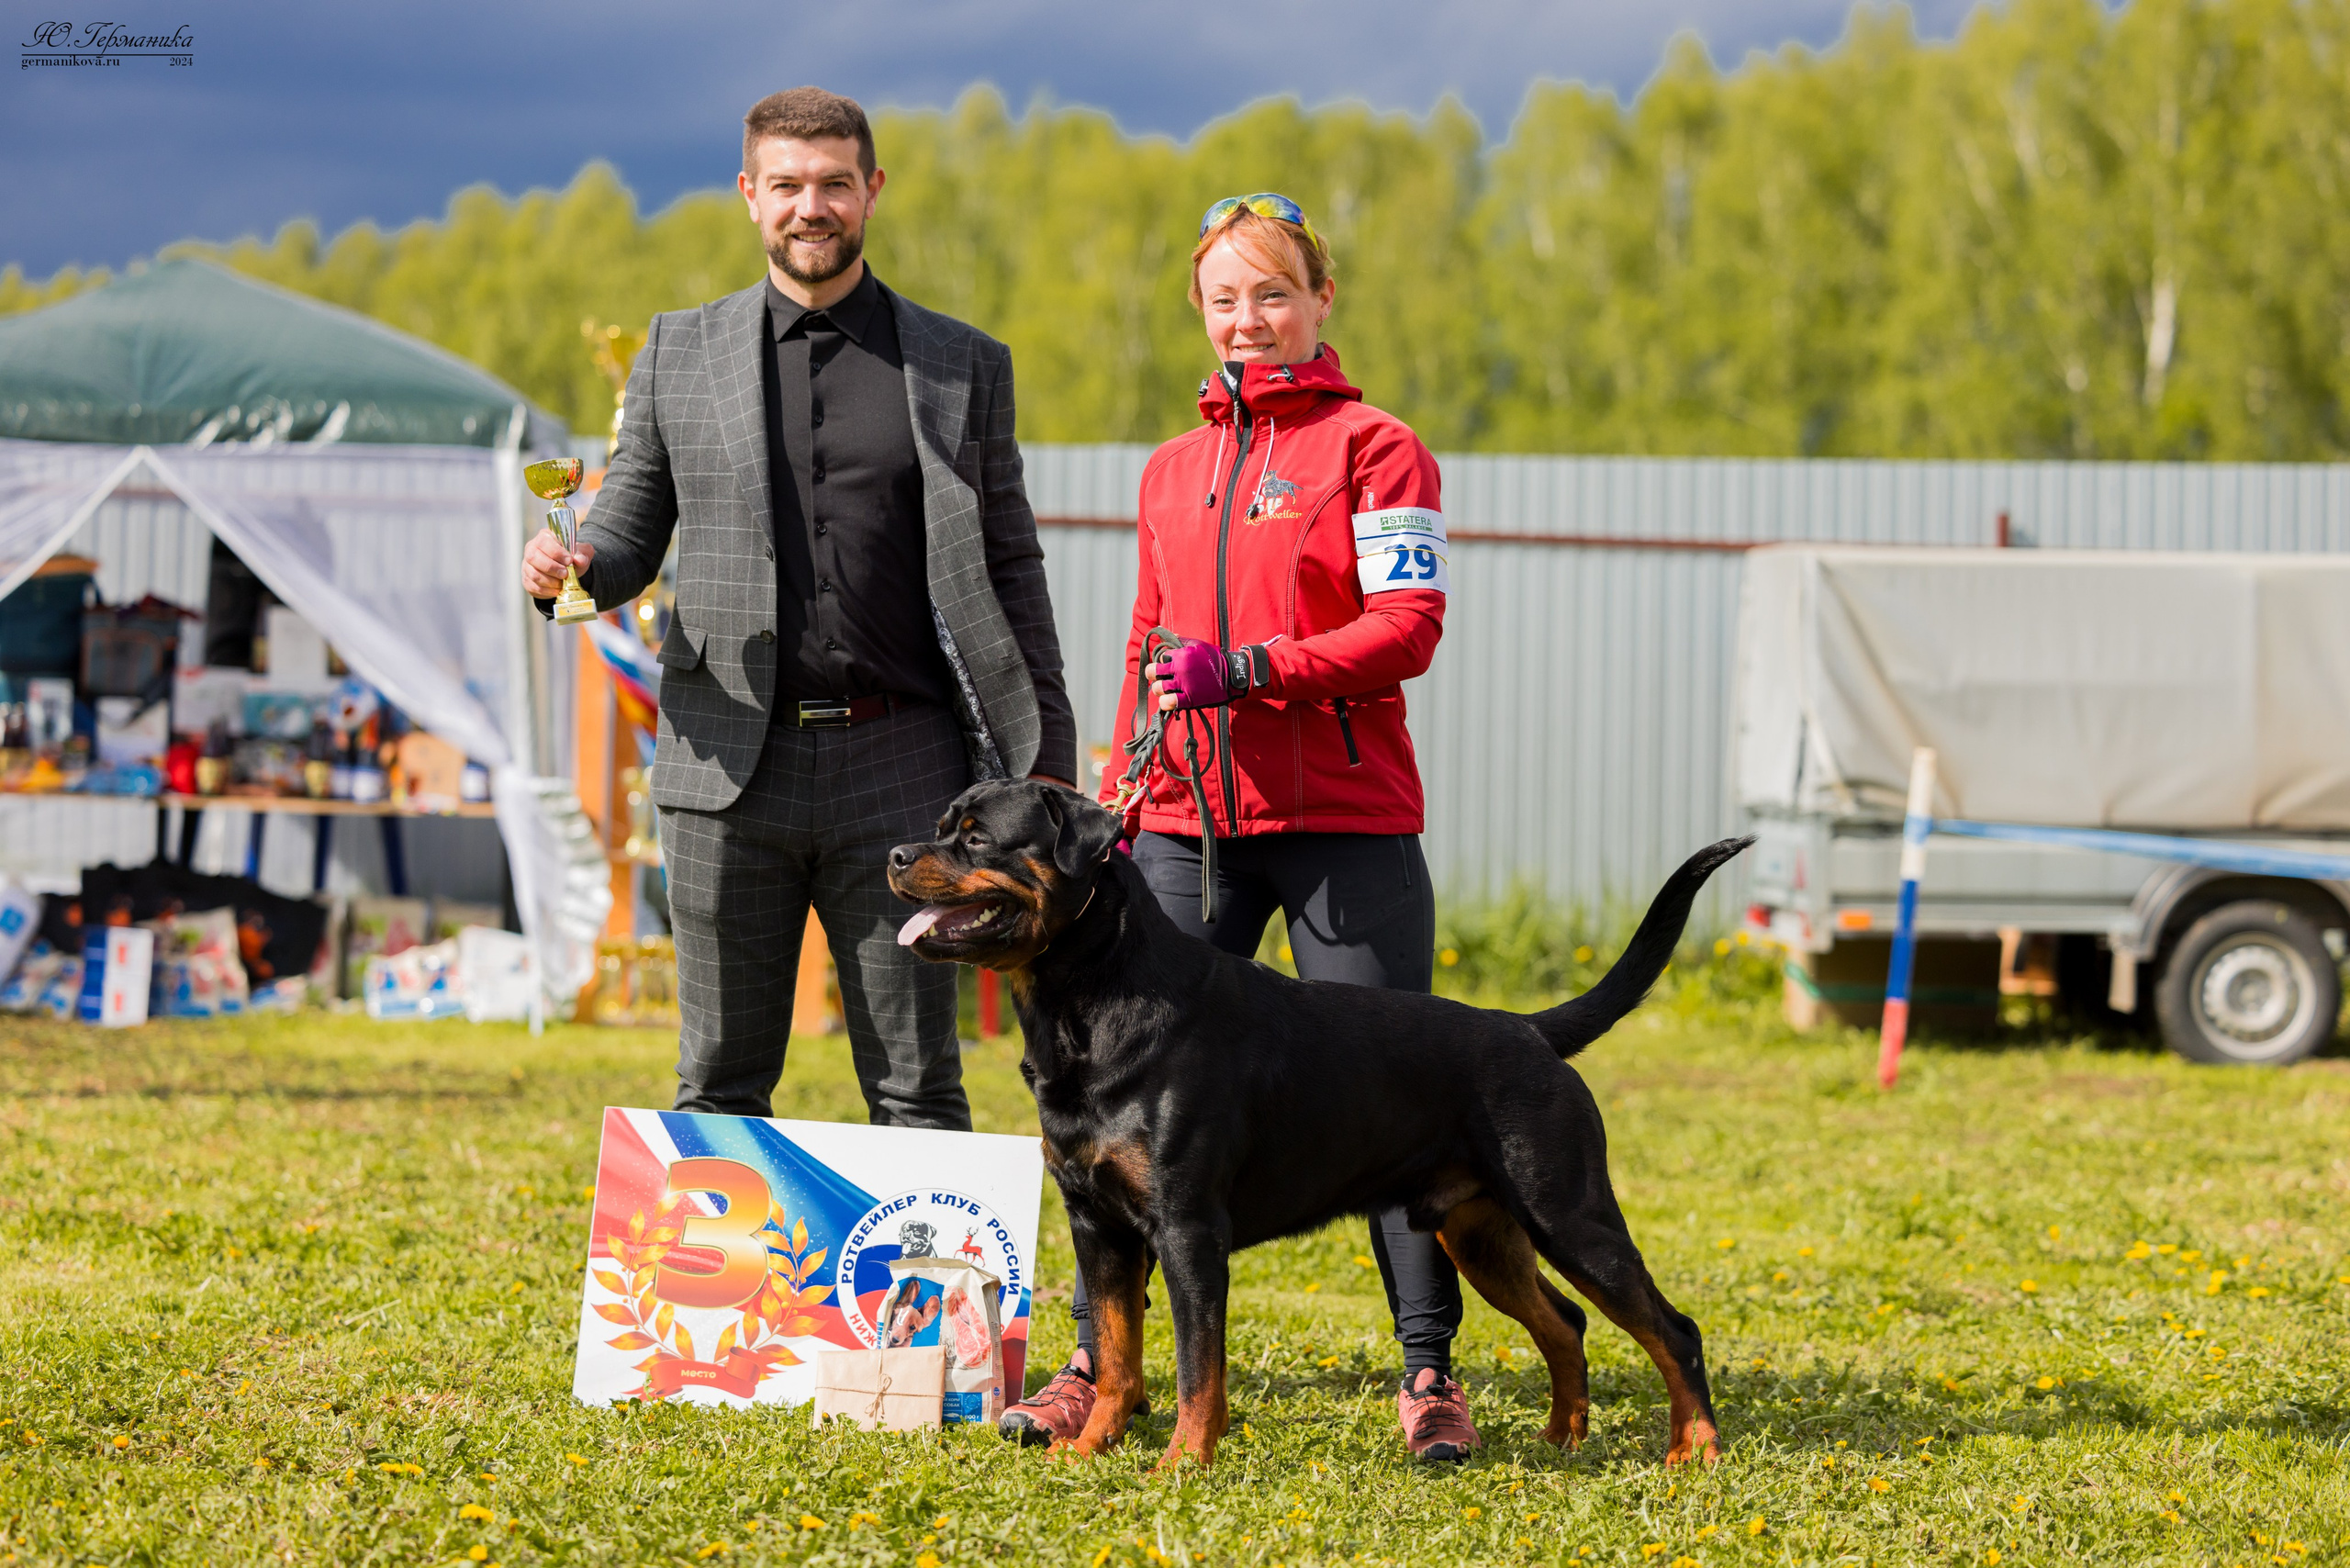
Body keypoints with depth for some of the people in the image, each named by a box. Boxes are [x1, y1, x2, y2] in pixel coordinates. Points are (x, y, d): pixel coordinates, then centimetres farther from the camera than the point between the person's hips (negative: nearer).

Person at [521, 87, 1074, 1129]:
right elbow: (628, 536, 15)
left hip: (900, 767, -1)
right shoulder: (677, 356, 10)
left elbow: (1010, 570, 9)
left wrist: (1047, 763, 2)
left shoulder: (963, 368, 9)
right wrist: (571, 569, -10)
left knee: (916, 1084, 0)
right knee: (719, 1081, 5)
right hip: (731, 768, 1)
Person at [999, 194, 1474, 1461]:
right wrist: (1121, 810, 18)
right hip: (1189, 823, 5)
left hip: (1343, 823, -5)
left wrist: (1252, 668, -18)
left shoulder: (1373, 448, 1)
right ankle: (1096, 1364, 3)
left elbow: (1409, 625, -9)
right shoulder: (1171, 471, 18)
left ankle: (1429, 1376, 3)